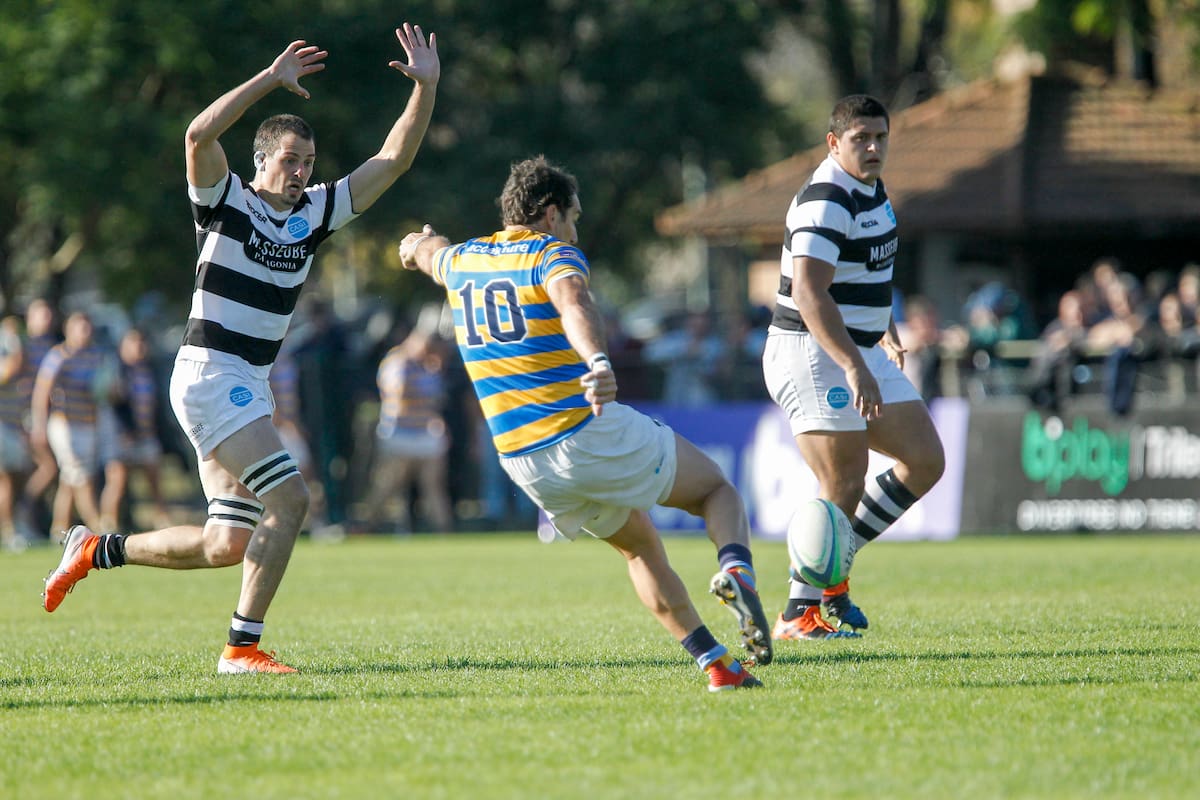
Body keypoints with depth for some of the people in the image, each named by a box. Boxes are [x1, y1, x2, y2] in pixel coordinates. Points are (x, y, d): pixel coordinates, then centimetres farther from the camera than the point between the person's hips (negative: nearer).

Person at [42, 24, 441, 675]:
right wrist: (271, 79, -28)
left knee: (230, 544, 7)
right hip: (209, 375, -8)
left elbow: (393, 160, 11)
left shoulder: (314, 212, 11)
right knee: (288, 499, -19)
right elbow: (199, 135, -26)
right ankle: (243, 647, -16)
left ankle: (97, 549, 23)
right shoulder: (226, 201, -6)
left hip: (248, 388, 8)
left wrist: (425, 87, 0)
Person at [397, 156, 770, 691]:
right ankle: (736, 572, -20)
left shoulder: (462, 261, 14)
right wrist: (598, 362, -49)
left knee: (640, 547, 23)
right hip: (591, 436, -6)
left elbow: (427, 251, 41)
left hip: (523, 461, 6)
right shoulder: (552, 255, -6)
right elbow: (572, 301, -31)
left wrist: (420, 244, 66)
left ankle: (716, 665, 10)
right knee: (718, 491, 12)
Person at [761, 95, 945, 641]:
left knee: (924, 461, 7)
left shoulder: (872, 190, 12)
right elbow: (808, 293, -30)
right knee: (844, 488, -13)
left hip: (863, 355, 10)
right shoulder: (825, 201, -20)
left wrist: (886, 333, 29)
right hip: (812, 355, -10)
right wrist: (854, 367, -36)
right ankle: (798, 614, -4)